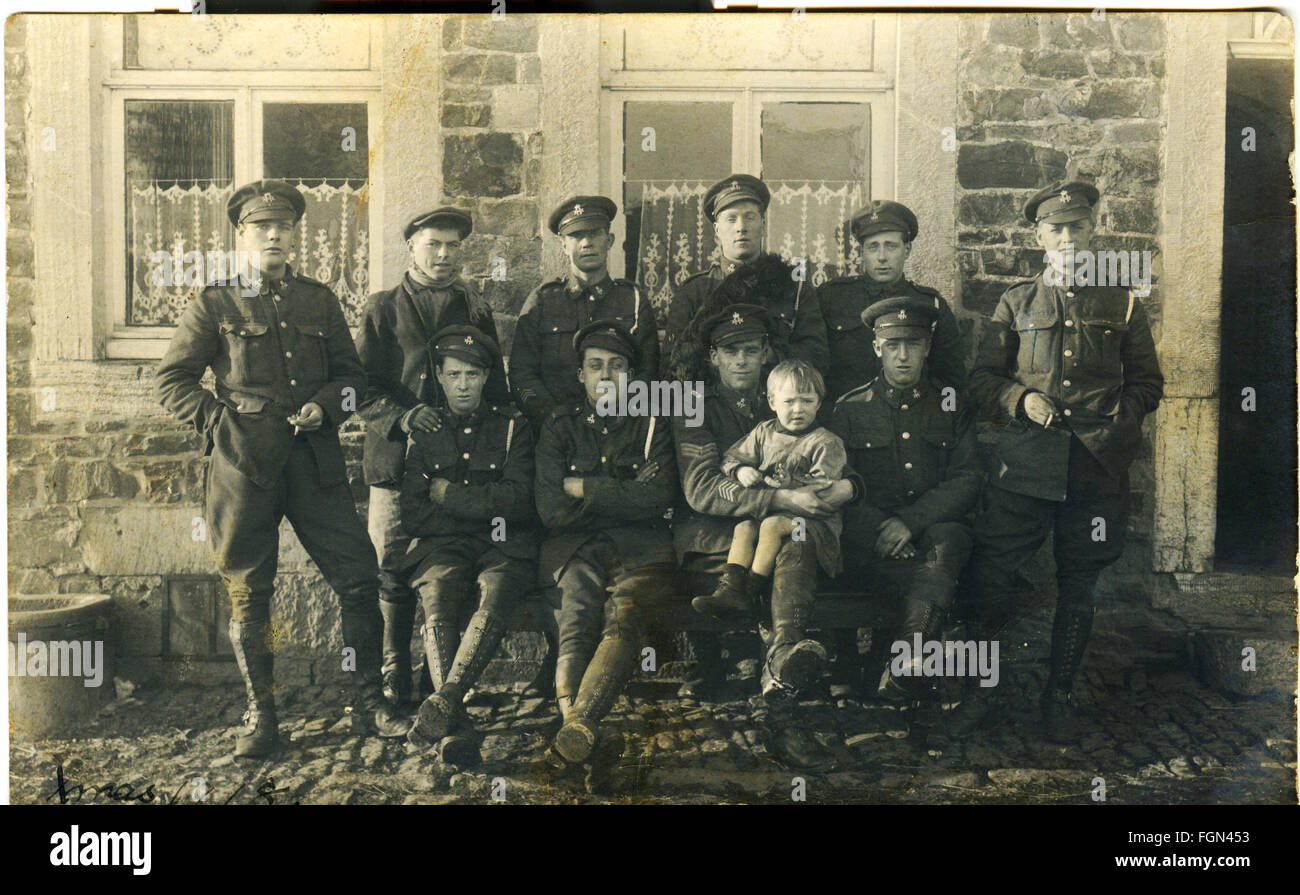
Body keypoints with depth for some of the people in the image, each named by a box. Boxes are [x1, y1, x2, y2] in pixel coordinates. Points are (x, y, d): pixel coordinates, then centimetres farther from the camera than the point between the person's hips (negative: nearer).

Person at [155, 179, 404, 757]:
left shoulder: (319, 300, 14)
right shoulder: (214, 305, 7)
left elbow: (352, 374, 16)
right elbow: (170, 380, 8)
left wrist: (325, 406, -3)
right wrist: (218, 420, -6)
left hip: (315, 461, 2)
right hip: (244, 467, -2)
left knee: (358, 578, -3)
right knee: (249, 594, 6)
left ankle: (369, 699, 12)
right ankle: (260, 716, 20)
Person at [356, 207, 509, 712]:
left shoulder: (475, 310, 16)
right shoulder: (383, 309, 12)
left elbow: (496, 387, 16)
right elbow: (363, 388, 5)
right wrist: (401, 416, -13)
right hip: (397, 461, 0)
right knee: (396, 571, 2)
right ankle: (396, 672, 15)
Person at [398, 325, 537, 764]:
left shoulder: (512, 425, 12)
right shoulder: (424, 431, 14)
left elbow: (517, 499, -2)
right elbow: (411, 515, 5)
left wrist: (449, 494, -2)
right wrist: (482, 512, -2)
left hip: (503, 547, -1)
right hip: (442, 546, 1)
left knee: (494, 598, -34)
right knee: (436, 601, -31)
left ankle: (441, 703, -43)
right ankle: (453, 726, -40)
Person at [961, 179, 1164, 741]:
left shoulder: (1122, 305, 12)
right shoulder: (1016, 304, 11)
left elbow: (1148, 383, 15)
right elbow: (981, 379, 9)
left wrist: (1119, 418, -3)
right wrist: (1019, 401, -10)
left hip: (1098, 468, 1)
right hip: (1027, 462, 0)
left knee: (1079, 586, 8)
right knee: (985, 580, -9)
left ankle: (1060, 694, 24)